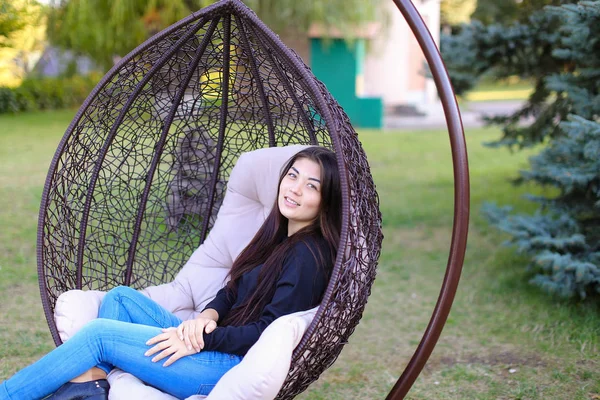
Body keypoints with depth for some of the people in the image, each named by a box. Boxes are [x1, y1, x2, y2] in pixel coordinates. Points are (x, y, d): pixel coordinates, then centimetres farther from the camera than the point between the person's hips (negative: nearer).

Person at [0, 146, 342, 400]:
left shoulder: (310, 255, -15)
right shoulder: (278, 236, 14)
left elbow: (269, 332, -19)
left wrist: (203, 339, -20)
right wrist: (207, 316, -7)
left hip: (237, 366, -10)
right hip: (214, 338, 10)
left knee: (99, 333, -12)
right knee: (121, 298, 3)